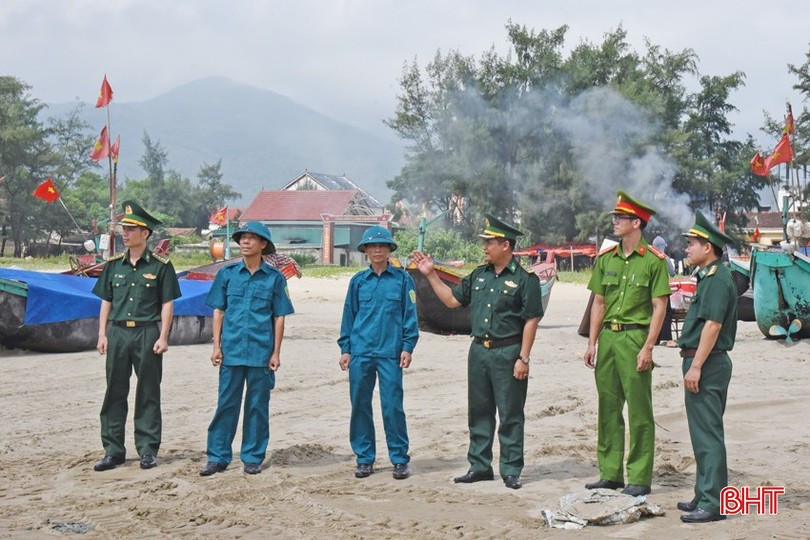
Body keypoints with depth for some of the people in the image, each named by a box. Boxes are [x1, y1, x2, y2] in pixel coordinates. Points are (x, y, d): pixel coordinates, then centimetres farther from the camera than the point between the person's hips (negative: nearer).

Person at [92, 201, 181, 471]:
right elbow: (106, 302, 12)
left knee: (148, 394, 4)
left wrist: (163, 337, -8)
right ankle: (113, 451, 12)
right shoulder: (114, 264, 10)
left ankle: (148, 450, 11)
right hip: (117, 333, 4)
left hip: (147, 334, -3)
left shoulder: (160, 266, -1)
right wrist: (102, 334, 5)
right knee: (115, 393, 6)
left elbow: (167, 304, -1)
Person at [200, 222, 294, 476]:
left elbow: (279, 317, 4)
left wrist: (276, 353, -1)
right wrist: (217, 346, 2)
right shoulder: (227, 274, 7)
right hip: (231, 351, 1)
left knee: (258, 406, 6)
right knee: (226, 404, 4)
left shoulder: (274, 278, 3)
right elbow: (218, 311, 9)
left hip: (261, 353, -1)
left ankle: (253, 457, 16)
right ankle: (218, 457, 10)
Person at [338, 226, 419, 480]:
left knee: (392, 406, -4)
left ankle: (400, 459, 8)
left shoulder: (402, 279, 4)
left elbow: (410, 315, 4)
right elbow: (349, 316, 13)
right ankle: (364, 458, 16)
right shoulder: (358, 281, 10)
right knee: (360, 406, 5)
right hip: (360, 352, 3)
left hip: (390, 352, -2)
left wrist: (408, 347, -3)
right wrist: (345, 348, 7)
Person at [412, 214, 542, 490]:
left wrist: (523, 358, -14)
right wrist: (431, 275, 12)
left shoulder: (524, 279, -7)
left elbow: (531, 320, -10)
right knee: (479, 412, 12)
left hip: (508, 353, -7)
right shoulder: (479, 276, 12)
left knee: (510, 414, 1)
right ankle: (479, 466, 22)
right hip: (479, 351, 7)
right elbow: (452, 299, 18)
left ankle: (511, 471, 9)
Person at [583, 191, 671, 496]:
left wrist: (648, 347, -14)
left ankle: (639, 478, 6)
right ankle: (610, 474, 19)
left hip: (635, 336, -6)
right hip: (607, 337, 6)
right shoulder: (605, 259, 12)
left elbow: (659, 307, -7)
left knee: (639, 411, -1)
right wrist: (592, 343, 9)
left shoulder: (653, 261, -5)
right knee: (608, 408, 10)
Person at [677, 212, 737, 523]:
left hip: (707, 364, -11)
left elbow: (713, 325, -22)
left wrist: (696, 366, -24)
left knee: (707, 434, -8)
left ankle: (713, 504, -5)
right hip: (702, 362, 11)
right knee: (703, 433, 15)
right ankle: (705, 496, 24)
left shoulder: (717, 279, -16)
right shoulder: (709, 276, 17)